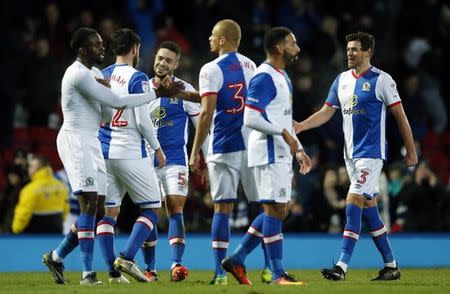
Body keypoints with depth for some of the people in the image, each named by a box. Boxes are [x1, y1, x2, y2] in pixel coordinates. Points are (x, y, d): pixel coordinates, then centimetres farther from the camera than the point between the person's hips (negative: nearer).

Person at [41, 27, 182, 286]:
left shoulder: (94, 73, 16)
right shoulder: (79, 74, -16)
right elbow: (116, 102, -21)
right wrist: (159, 93, -18)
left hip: (92, 142, 10)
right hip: (75, 140, -10)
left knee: (97, 207, 8)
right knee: (90, 204, -15)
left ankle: (56, 257, 21)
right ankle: (88, 272, -16)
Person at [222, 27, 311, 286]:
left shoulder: (282, 77, 18)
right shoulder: (264, 77, -14)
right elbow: (250, 119, -21)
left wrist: (299, 149, 21)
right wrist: (284, 134, -21)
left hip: (282, 153, 10)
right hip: (269, 153, -10)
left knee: (277, 210, 10)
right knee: (275, 209, -8)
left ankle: (237, 259, 15)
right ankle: (278, 274, -6)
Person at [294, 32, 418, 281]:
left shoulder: (381, 80, -8)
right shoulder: (341, 80, 11)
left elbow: (400, 115, -4)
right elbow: (326, 112, 14)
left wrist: (411, 151, -3)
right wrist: (298, 127, 0)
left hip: (371, 153, -7)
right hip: (350, 153, 7)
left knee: (353, 203, -15)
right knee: (368, 206, 9)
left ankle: (342, 266, -18)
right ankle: (391, 265, 17)